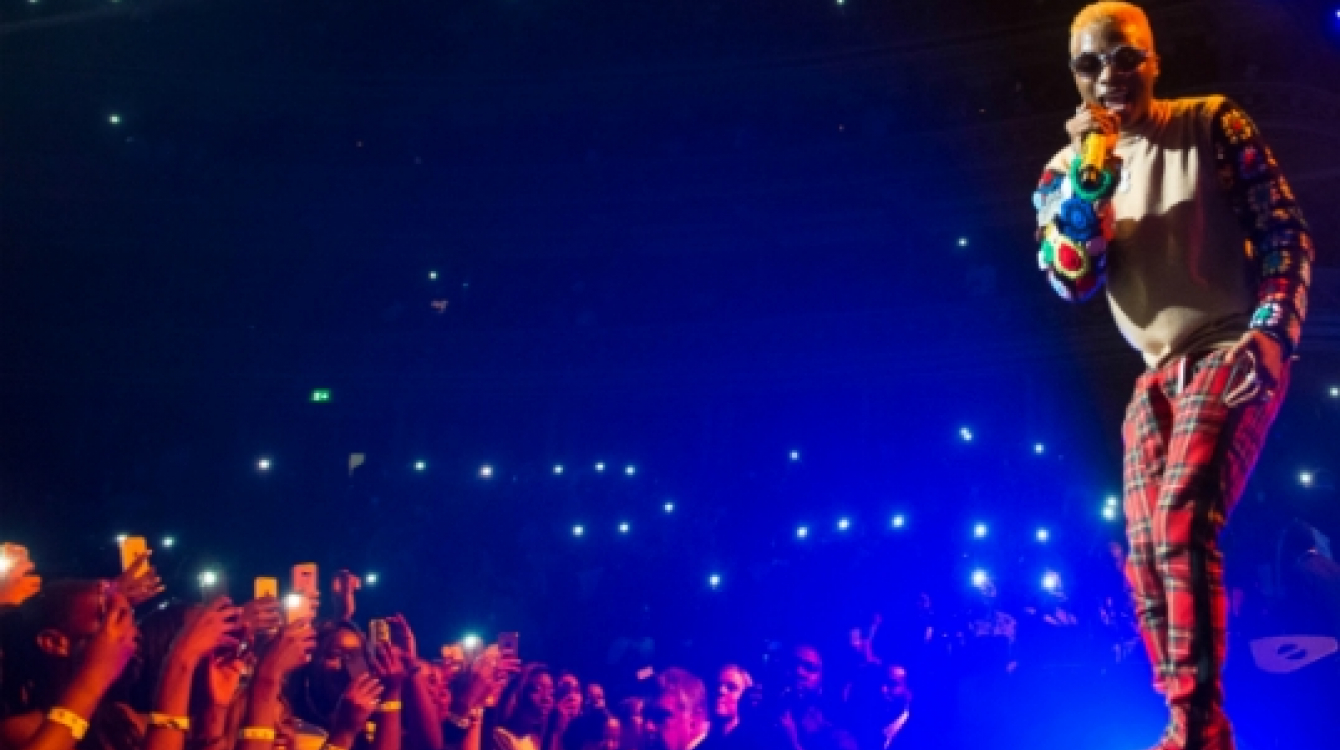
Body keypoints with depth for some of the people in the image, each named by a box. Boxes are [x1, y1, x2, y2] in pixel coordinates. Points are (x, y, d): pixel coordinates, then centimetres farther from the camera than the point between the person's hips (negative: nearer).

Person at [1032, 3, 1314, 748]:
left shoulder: (1212, 124, -3)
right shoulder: (1069, 169, 7)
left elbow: (1287, 233, -4)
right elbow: (1072, 282, -5)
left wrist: (1271, 335, -17)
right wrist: (1090, 173, -15)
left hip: (1230, 353, -6)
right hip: (1157, 375, 6)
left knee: (1182, 525, -24)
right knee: (1146, 557, 3)